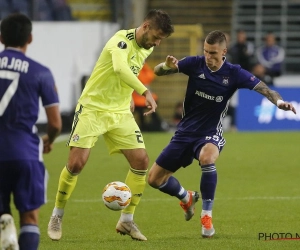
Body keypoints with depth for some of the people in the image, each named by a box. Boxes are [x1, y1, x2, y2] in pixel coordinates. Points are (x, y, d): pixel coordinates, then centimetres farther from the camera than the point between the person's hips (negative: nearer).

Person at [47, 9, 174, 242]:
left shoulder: (146, 49, 5)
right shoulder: (122, 40, -21)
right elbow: (120, 68, -42)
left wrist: (128, 96, 14)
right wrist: (145, 92, -50)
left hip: (120, 112, 7)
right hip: (92, 107, -7)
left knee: (141, 161, -5)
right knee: (76, 163, -12)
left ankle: (127, 221, 7)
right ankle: (57, 217, 8)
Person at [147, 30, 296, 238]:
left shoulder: (233, 73, -12)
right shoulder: (195, 64, -9)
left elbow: (263, 88, -18)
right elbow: (157, 71, -8)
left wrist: (278, 100, -39)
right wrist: (166, 66, -32)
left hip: (210, 135, -3)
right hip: (185, 133, 3)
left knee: (207, 158, -39)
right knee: (154, 179, 4)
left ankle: (207, 216, -23)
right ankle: (186, 197, 38)